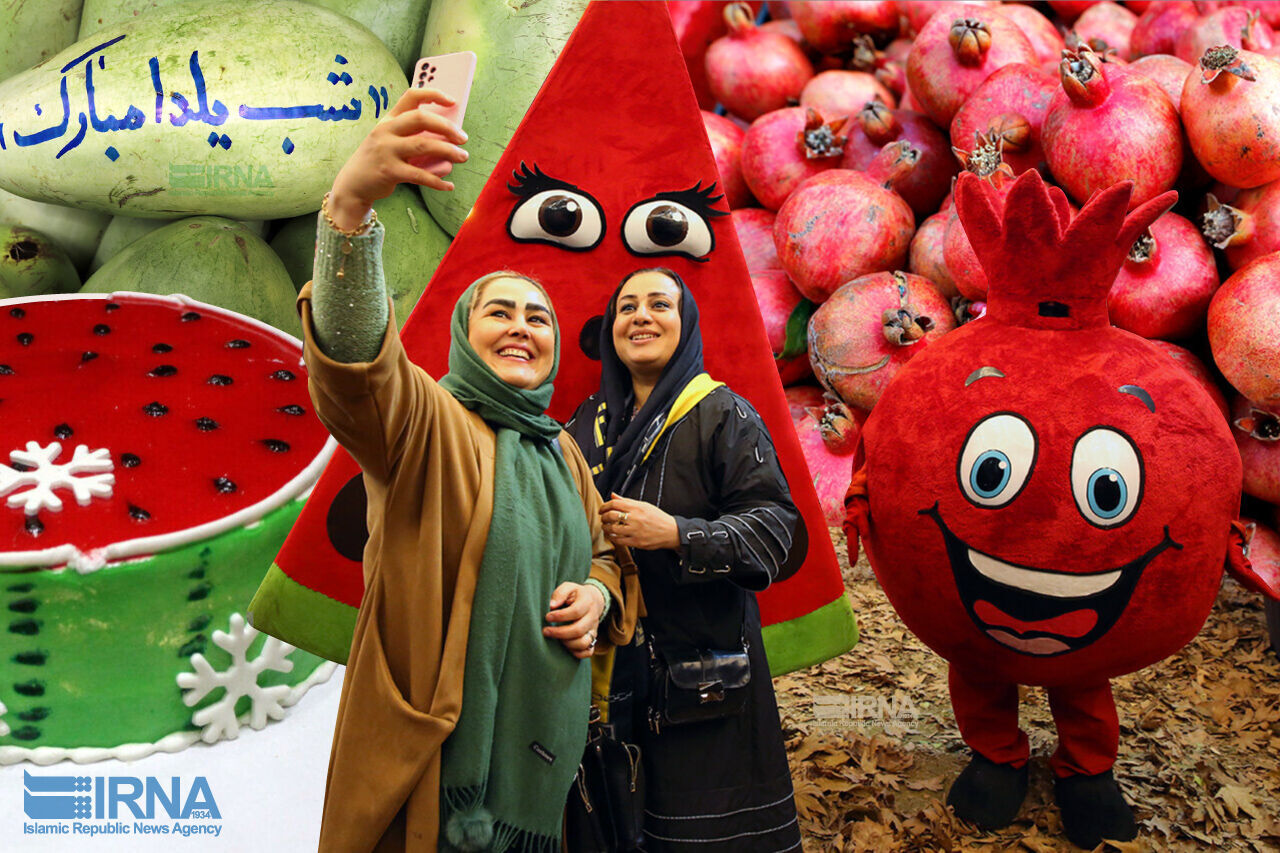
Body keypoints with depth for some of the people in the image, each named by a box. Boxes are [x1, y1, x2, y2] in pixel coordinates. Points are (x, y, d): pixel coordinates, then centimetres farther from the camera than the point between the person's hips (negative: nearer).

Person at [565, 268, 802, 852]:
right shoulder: (591, 423, 12)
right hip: (611, 657, 4)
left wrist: (674, 533, -22)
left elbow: (775, 525, -11)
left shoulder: (721, 415, -3)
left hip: (704, 656, -4)